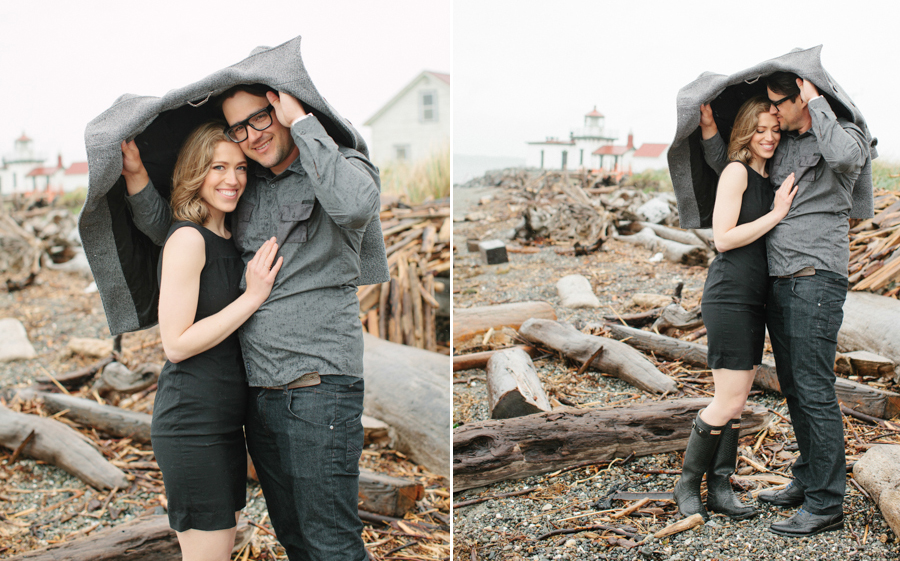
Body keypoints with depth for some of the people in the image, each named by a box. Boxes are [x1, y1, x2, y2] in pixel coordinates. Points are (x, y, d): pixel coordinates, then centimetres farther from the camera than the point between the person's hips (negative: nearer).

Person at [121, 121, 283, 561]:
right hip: (191, 423, -9)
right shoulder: (187, 237, -15)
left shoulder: (227, 239, 11)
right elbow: (176, 344, -18)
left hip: (225, 421, 9)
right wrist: (253, 296, -18)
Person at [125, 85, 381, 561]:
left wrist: (301, 121, -18)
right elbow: (166, 229, 23)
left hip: (318, 389, -7)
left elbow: (358, 204, -28)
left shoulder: (342, 165, -3)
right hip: (259, 392, 7)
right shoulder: (244, 190, 15)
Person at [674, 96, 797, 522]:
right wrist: (776, 214, -14)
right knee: (729, 401, -7)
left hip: (754, 302, 9)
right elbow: (723, 237, -14)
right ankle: (687, 484, 7)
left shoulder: (768, 179, 17)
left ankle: (719, 488, 15)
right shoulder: (736, 172, -8)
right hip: (729, 298, -8)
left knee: (737, 401, 9)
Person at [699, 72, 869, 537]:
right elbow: (726, 166, 26)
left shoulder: (846, 135, -4)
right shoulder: (779, 146, 16)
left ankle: (826, 504, -1)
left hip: (816, 280, -8)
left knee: (815, 391, -8)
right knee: (793, 388, 14)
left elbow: (845, 156, -29)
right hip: (778, 281, 8)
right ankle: (807, 481, 27)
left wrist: (817, 102, -16)